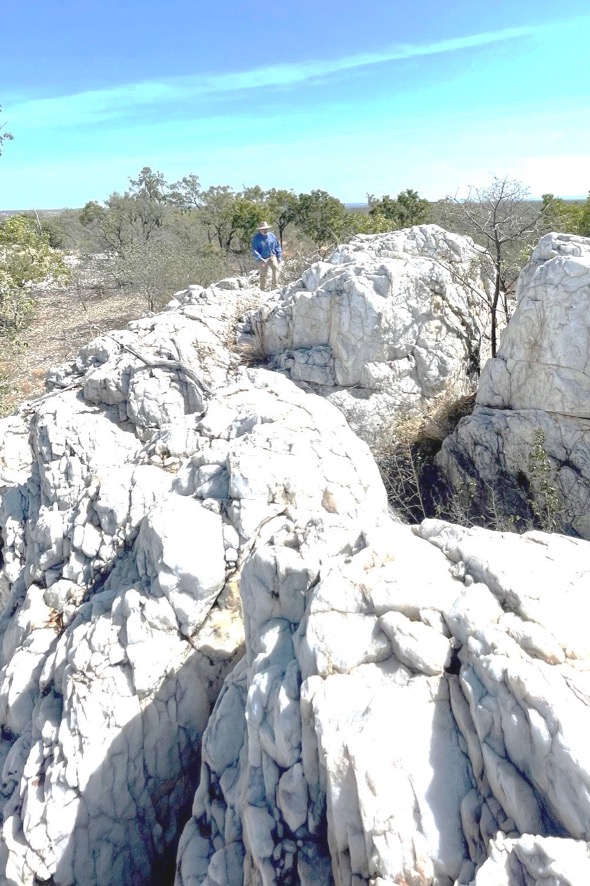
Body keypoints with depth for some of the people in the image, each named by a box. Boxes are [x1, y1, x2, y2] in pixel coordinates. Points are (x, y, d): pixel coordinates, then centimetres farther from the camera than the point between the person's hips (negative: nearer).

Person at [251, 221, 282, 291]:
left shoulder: (272, 235, 4)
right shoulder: (256, 238, -6)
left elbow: (277, 246, 11)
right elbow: (254, 250, -10)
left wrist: (279, 256, 3)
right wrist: (260, 259, -21)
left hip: (272, 257, 2)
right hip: (262, 259, -2)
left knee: (276, 268, -24)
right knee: (263, 274, 4)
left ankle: (275, 286, -25)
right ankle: (262, 289, 18)